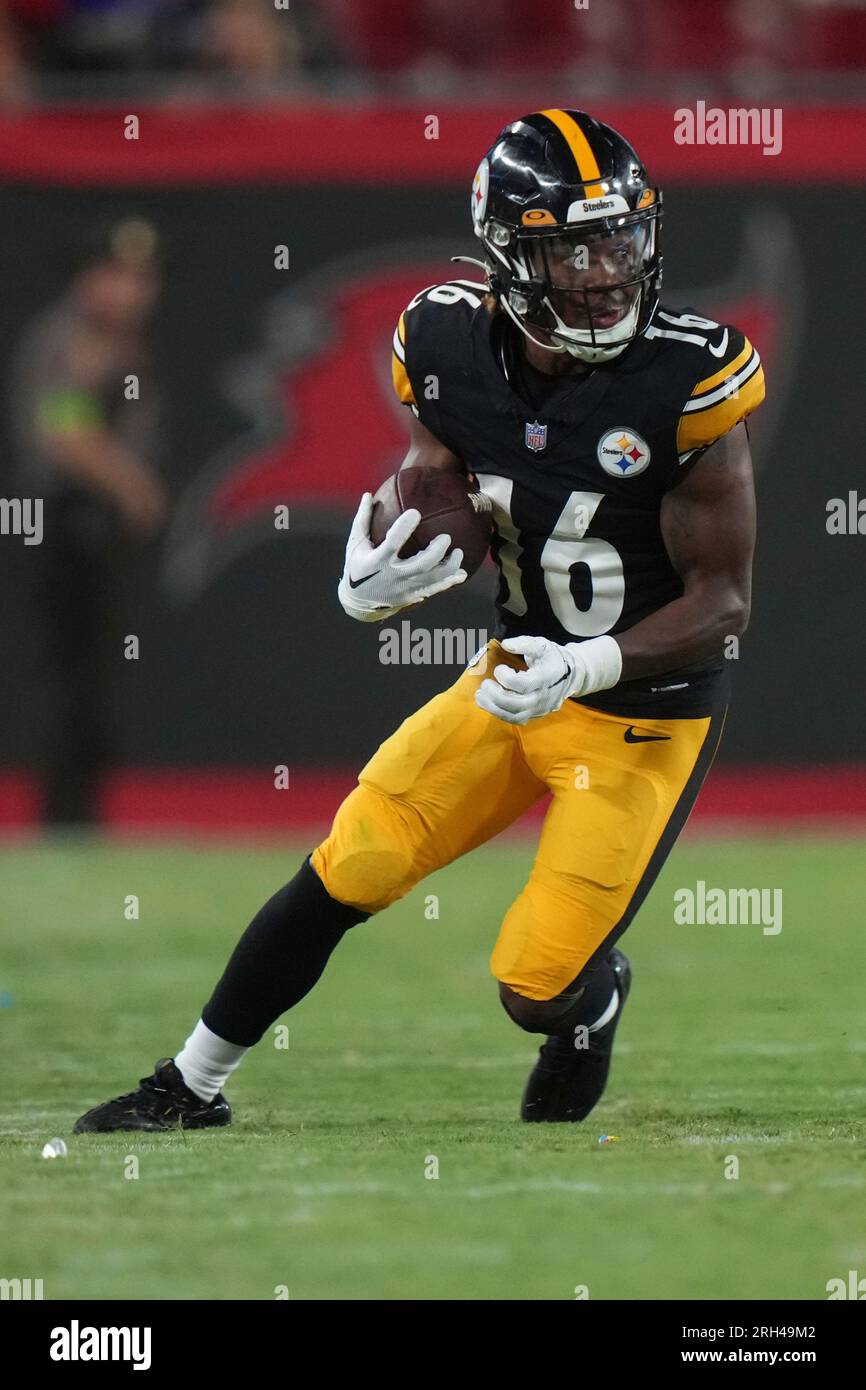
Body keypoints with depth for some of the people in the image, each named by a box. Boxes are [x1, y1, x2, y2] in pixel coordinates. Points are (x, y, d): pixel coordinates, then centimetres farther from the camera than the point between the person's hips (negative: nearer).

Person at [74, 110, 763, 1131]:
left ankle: (595, 1005, 31)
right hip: (520, 675, 4)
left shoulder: (683, 382, -23)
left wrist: (582, 668, -29)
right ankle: (190, 1087, 18)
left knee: (540, 988, -7)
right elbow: (425, 504, 2)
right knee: (342, 876, 0)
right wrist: (370, 584, -22)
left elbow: (723, 598, -16)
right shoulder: (456, 349, -10)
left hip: (644, 713, -4)